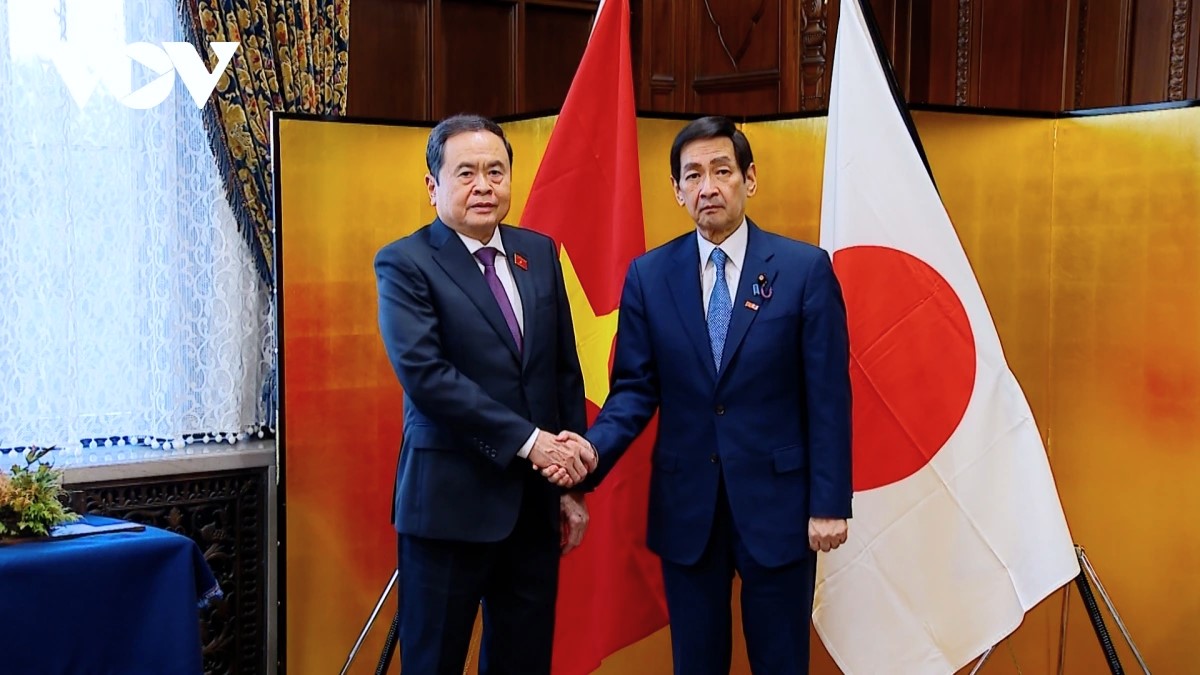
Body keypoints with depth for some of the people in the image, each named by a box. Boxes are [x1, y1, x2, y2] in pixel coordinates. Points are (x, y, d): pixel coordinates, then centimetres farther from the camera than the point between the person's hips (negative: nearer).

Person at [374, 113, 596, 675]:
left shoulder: (539, 252, 9)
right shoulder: (404, 264, -7)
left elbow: (565, 369, 12)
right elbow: (425, 375, -18)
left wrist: (573, 481, 9)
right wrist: (528, 440, -19)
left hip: (535, 502, 5)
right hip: (451, 503, -5)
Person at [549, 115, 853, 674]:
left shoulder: (805, 269, -5)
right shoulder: (648, 276, 2)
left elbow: (827, 396, -5)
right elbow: (635, 388, 1)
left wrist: (829, 503, -7)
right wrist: (593, 449, -17)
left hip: (776, 502, -2)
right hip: (685, 507, 2)